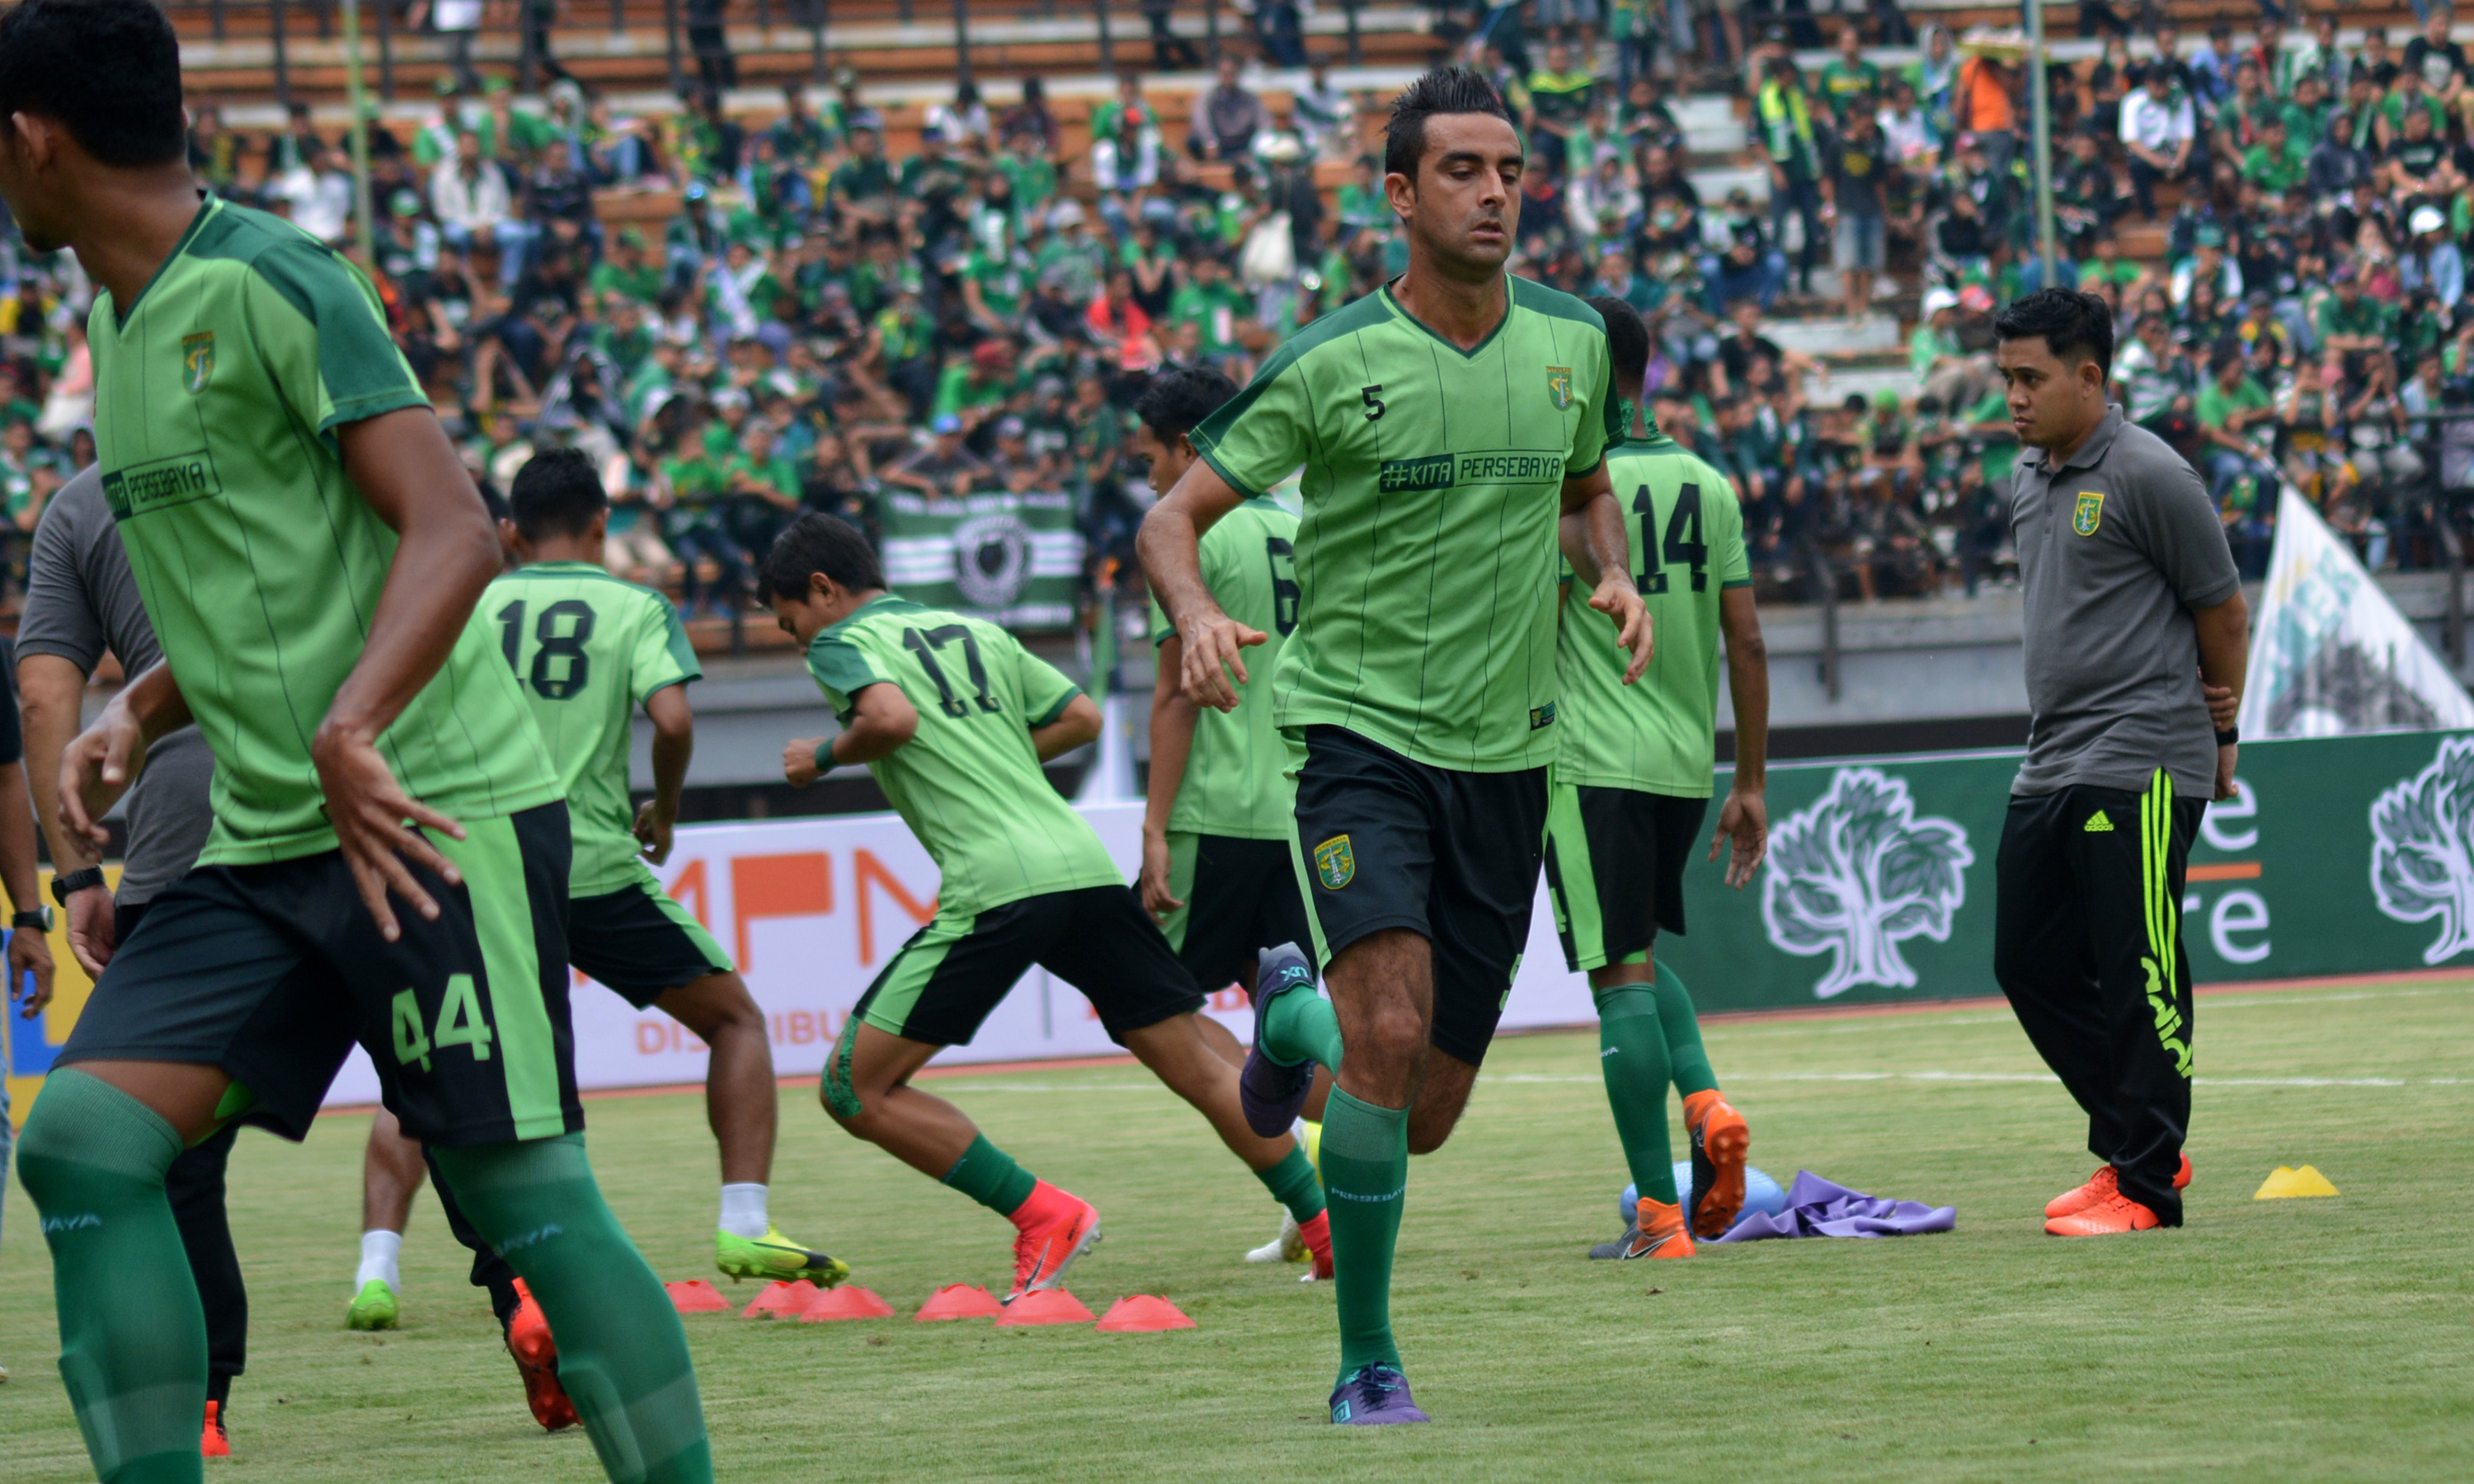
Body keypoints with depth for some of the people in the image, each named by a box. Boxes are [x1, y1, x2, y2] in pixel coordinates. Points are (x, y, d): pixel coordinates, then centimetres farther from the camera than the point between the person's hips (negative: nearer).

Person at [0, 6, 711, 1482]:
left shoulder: (265, 283, -11)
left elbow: (456, 533, -19)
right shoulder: (124, 317, 16)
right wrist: (141, 714, 11)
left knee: (526, 1192, -7)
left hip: (433, 814, -8)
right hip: (264, 846, 8)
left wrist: (349, 728, -33)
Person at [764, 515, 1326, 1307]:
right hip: (1086, 864, 7)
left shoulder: (844, 641, 6)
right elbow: (1082, 716, 27)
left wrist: (824, 756, 3)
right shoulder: (980, 632, 25)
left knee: (856, 1087, 0)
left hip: (995, 887, -7)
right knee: (1198, 1067, 17)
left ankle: (1044, 1216, -6)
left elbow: (892, 716, -14)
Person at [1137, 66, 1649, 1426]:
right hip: (1360, 735, -4)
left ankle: (1295, 1010, 41)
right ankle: (1366, 1359, -10)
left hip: (1505, 755, 4)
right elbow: (1171, 520, -6)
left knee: (1425, 1115, 6)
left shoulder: (1571, 341, 5)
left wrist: (1611, 576, 1)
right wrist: (1198, 621, -28)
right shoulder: (1331, 364, -9)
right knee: (1392, 1031, -25)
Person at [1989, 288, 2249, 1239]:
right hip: (2051, 764, 9)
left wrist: (2218, 732, 8)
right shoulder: (2028, 479, 15)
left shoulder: (2148, 476, -10)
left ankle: (2145, 1184, -2)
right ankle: (2133, 1146, 22)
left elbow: (2224, 609, -3)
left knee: (2140, 976, -7)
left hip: (2140, 768, -9)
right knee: (2030, 965, 9)